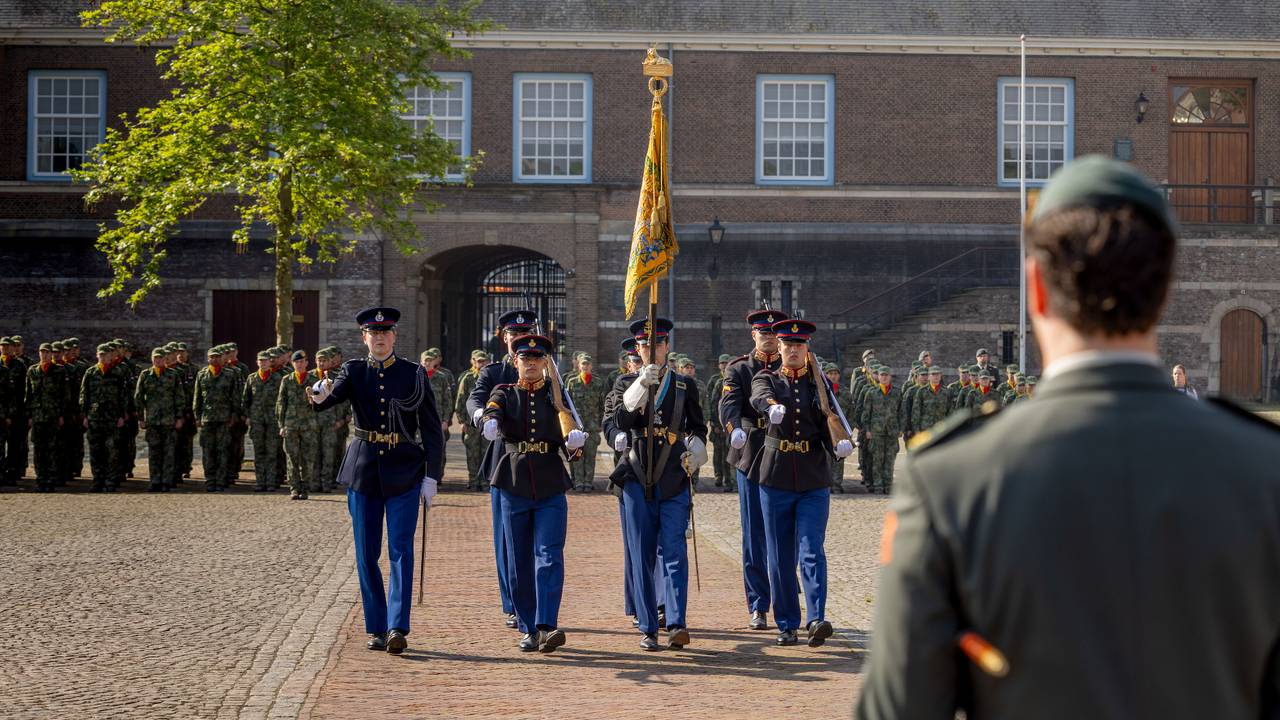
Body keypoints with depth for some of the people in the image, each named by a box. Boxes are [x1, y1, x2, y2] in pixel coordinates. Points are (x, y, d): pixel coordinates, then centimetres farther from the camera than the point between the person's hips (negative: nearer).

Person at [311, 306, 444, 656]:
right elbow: (334, 395, -16)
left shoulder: (414, 374, 1)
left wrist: (431, 477, -6)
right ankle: (376, 628, 14)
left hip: (404, 474, -2)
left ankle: (398, 628, -13)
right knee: (366, 555, 5)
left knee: (401, 551, -10)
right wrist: (321, 394, -40)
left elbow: (432, 429, 0)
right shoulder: (354, 371, 5)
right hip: (363, 473, 2)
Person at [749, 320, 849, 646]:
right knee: (780, 557, 4)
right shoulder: (767, 379, 4)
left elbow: (828, 426, 0)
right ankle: (787, 625, 12)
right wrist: (773, 407, -45)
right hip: (776, 479, 0)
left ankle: (816, 619, -19)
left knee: (812, 552, -11)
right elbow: (760, 396, -21)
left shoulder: (820, 384, 8)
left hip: (814, 480, 0)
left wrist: (840, 446, -24)